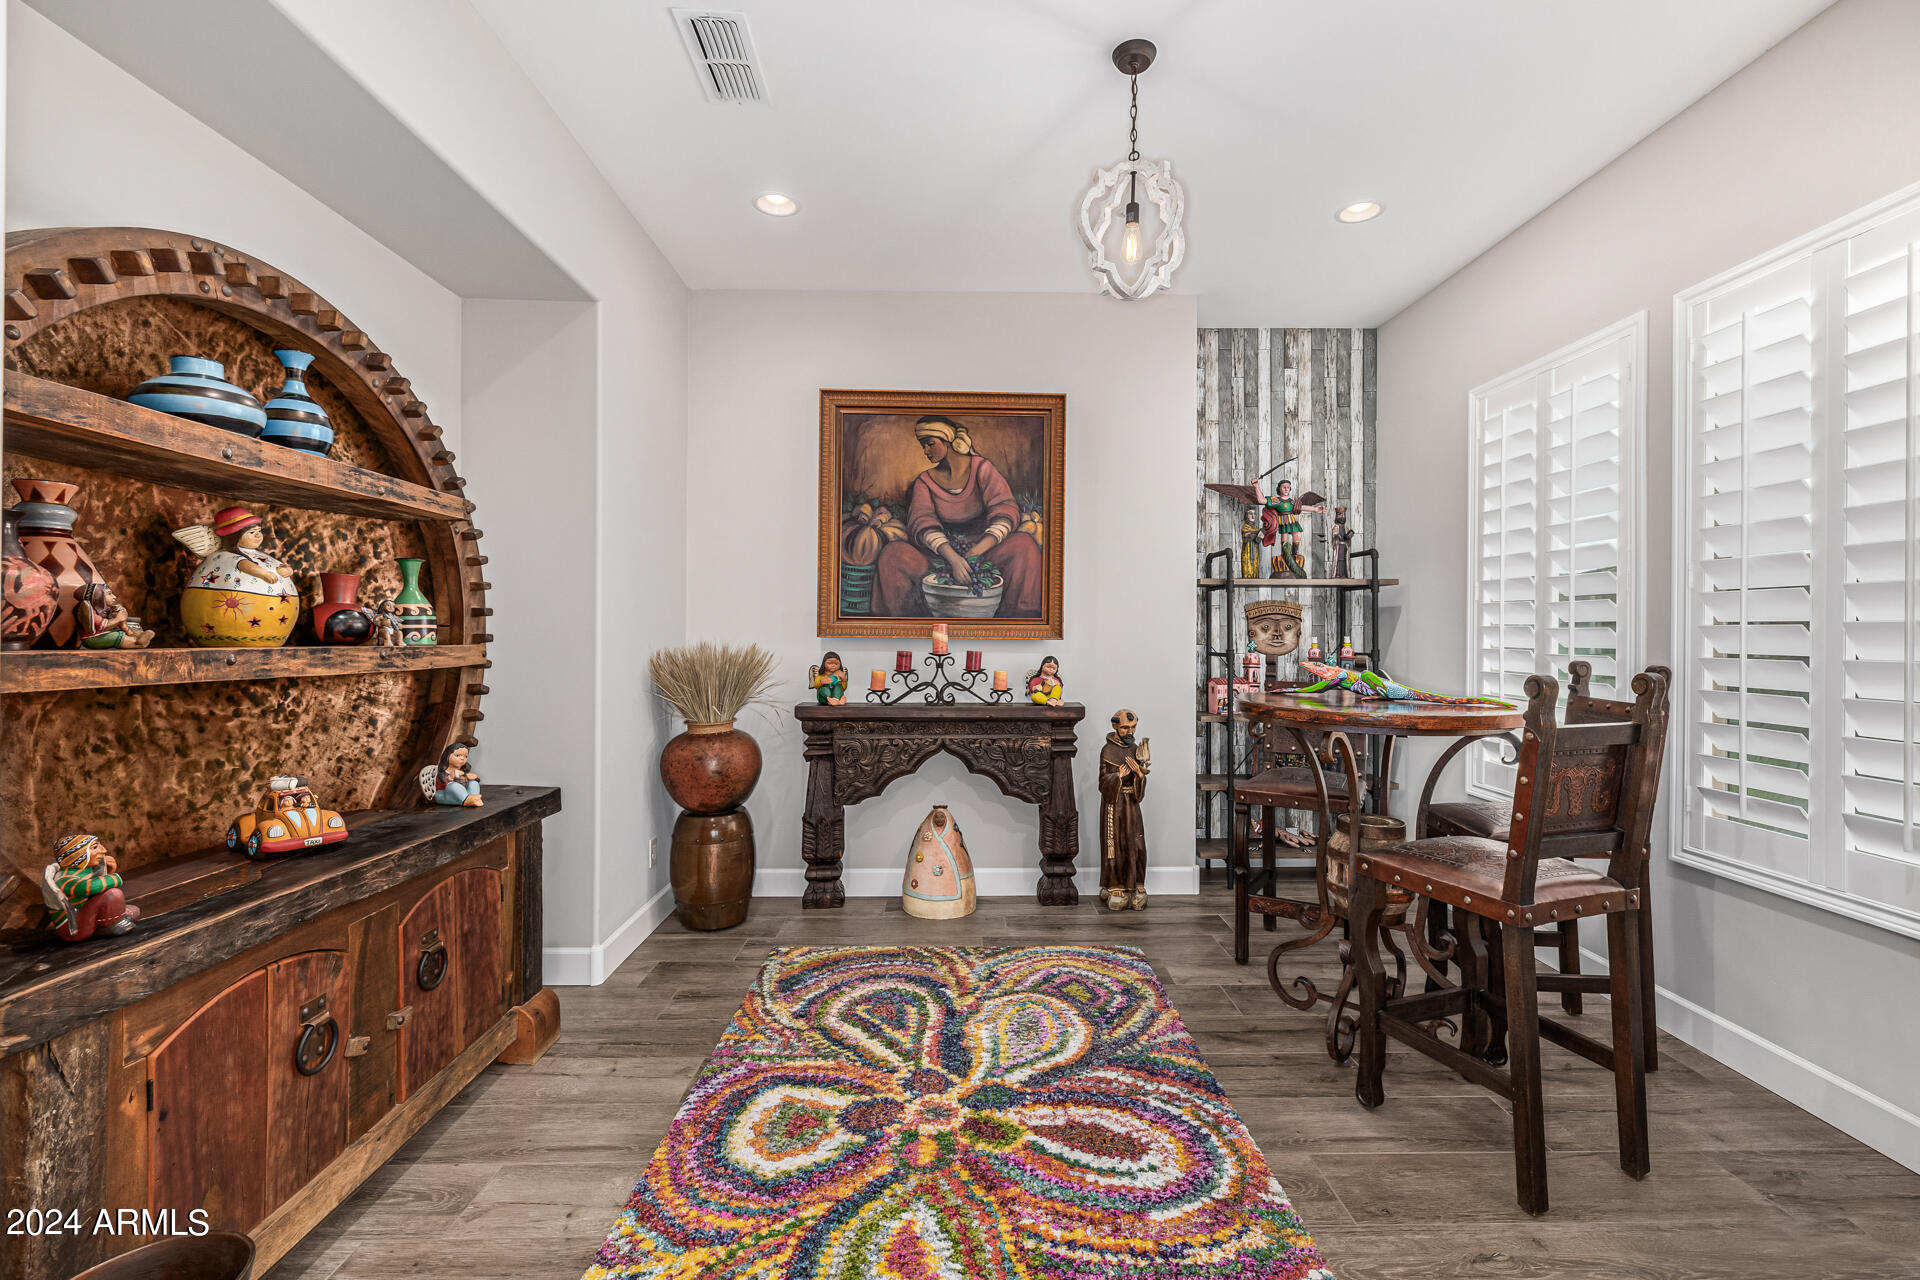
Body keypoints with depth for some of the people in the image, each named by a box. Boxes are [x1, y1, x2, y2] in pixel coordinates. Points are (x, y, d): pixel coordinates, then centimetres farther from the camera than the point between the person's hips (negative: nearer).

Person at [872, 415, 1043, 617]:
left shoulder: (980, 468, 1)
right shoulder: (925, 481, 6)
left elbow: (1006, 510, -14)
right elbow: (923, 523, -12)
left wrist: (976, 552, -31)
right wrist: (953, 558, -33)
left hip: (982, 545, -1)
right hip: (941, 553, 1)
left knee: (1024, 545, -31)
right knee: (892, 553, -25)